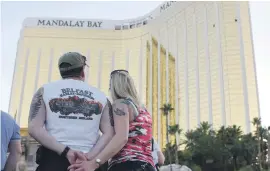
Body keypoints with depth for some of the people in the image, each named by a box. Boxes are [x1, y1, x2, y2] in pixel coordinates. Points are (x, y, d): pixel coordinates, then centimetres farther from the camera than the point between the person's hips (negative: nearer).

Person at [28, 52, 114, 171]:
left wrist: (65, 151, -10)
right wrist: (89, 157, -10)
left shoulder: (45, 90, 8)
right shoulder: (101, 96, 12)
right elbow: (109, 134, 1)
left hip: (54, 159, -1)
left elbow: (34, 128, -4)